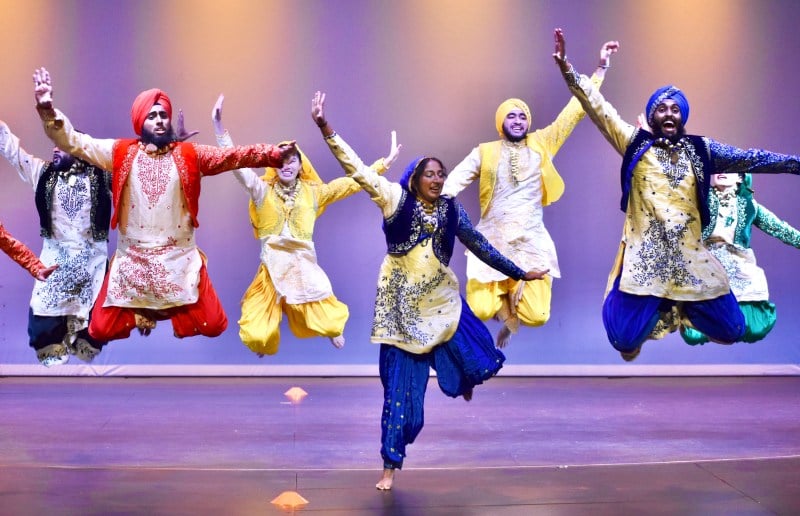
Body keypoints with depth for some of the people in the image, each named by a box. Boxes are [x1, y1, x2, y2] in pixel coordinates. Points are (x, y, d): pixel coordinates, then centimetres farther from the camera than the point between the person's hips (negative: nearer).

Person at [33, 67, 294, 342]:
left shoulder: (189, 155, 0)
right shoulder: (121, 152, 1)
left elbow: (234, 155, -6)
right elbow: (72, 142, -3)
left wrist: (275, 154, -18)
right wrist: (47, 108, -18)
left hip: (179, 257, 0)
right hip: (132, 259, 0)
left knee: (212, 325, -3)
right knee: (101, 329, -1)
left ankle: (172, 310, 28)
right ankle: (140, 314, 29)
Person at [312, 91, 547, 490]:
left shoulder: (451, 210, 4)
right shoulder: (395, 199, -5)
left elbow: (481, 247, 12)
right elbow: (356, 168, -11)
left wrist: (519, 273, 16)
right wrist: (326, 129, -20)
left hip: (442, 301, 3)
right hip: (402, 307, -3)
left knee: (475, 363, -4)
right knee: (401, 385, 0)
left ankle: (464, 380, 38)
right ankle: (391, 465, 11)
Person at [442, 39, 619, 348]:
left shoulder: (541, 144, 6)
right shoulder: (485, 152, 5)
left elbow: (574, 112, 6)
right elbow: (454, 181, -1)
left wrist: (601, 68, 5)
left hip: (531, 243, 0)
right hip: (492, 243, 0)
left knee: (535, 317, -12)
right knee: (482, 311, -14)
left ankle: (516, 303, 25)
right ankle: (502, 294, 22)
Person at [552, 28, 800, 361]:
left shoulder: (700, 149, 9)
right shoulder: (635, 143, 4)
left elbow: (749, 159, 8)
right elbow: (598, 108, -3)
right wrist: (568, 70, -13)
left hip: (689, 255, 3)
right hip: (644, 255, -3)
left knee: (732, 330, 4)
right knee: (625, 340, -12)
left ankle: (679, 305, 32)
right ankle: (655, 308, 24)